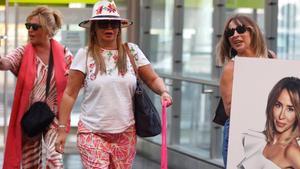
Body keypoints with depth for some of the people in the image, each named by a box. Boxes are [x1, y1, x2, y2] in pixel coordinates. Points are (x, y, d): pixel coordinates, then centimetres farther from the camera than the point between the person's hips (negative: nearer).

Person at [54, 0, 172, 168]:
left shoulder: (132, 51, 3)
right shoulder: (85, 55, -3)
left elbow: (153, 79, 8)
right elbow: (70, 94, -1)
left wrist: (163, 92, -14)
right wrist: (62, 129, -3)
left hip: (126, 134, 2)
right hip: (93, 133, -2)